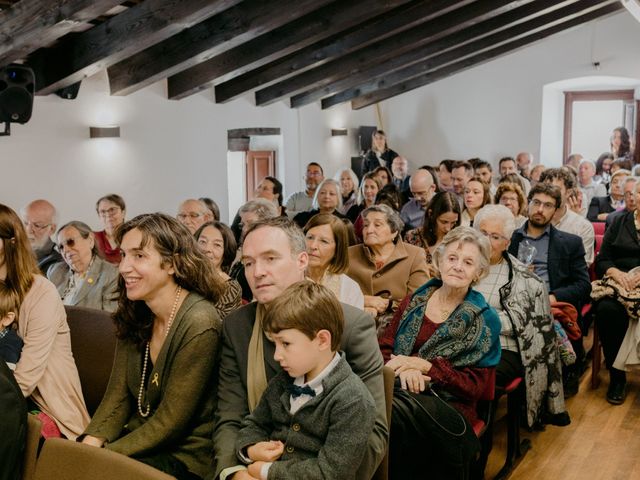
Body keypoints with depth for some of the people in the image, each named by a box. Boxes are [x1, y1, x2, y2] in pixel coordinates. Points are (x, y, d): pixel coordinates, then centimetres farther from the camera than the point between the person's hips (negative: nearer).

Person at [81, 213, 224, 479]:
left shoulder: (199, 325, -21)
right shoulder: (133, 317, 1)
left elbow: (170, 422, -18)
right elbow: (117, 395, 3)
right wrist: (90, 443, -13)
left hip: (184, 457, -6)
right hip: (141, 438, 6)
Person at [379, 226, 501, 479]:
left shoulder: (485, 320, 3)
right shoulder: (414, 300, 13)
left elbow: (475, 386, -1)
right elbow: (384, 347, 10)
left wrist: (425, 366, -14)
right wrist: (403, 367, -14)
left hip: (449, 406, -3)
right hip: (401, 390, 3)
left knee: (388, 410, -36)